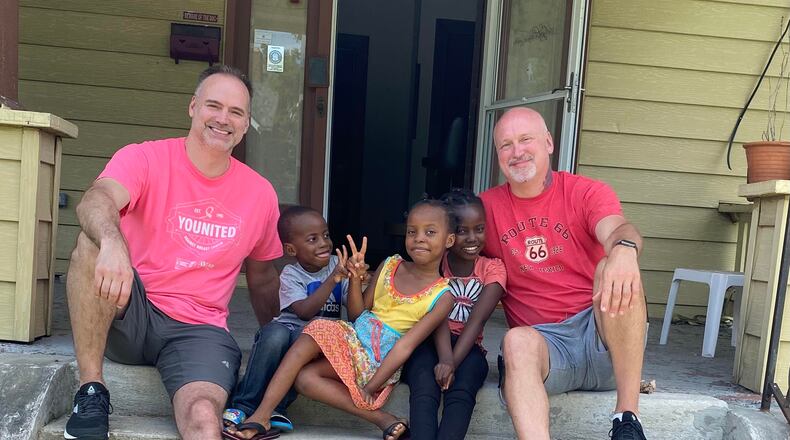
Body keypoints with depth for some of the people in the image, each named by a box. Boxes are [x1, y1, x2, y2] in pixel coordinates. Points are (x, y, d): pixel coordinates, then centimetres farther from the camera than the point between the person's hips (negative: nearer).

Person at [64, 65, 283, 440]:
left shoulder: (261, 194, 5)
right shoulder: (144, 159, -4)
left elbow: (261, 279, 18)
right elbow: (95, 201, -27)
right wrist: (112, 241, -49)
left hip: (199, 331, 0)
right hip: (128, 317, 1)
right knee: (95, 241, -30)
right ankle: (90, 391, -19)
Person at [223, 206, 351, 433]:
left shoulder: (337, 265, 3)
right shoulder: (290, 275, -3)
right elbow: (305, 311, -20)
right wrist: (333, 279, -27)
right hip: (288, 328, 0)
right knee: (275, 334, -35)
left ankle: (276, 406, -22)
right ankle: (243, 404, -21)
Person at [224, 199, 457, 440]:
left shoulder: (442, 295, -10)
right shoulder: (389, 265, 3)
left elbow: (406, 345, -15)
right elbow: (356, 315, 7)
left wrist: (371, 387, -18)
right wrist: (355, 277, -11)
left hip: (378, 365, -5)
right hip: (351, 339, 5)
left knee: (305, 377, -25)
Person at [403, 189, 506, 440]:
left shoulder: (493, 268, 4)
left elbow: (477, 319, -11)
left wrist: (453, 362, -26)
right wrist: (444, 358, -31)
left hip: (467, 348, 1)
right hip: (429, 343, 0)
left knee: (462, 391, -32)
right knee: (424, 389, -32)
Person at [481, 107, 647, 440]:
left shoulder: (587, 193, 1)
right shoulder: (487, 207, 9)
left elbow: (618, 229, -21)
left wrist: (624, 248, -47)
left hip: (601, 333, 0)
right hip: (543, 341, 1)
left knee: (617, 274, -31)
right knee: (517, 341, -34)